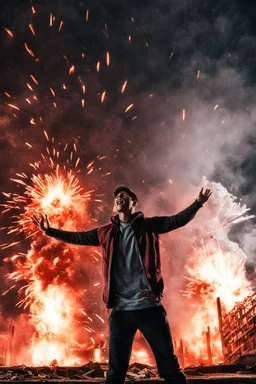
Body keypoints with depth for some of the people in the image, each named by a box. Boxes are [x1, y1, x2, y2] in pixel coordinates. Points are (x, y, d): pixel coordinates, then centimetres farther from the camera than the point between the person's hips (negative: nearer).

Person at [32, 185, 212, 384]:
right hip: (120, 310, 3)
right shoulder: (106, 232, 12)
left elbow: (177, 220, -4)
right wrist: (49, 231, 14)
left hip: (149, 306, -2)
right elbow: (77, 238, 19)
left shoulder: (149, 225, 5)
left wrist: (198, 202, -18)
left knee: (170, 367, 5)